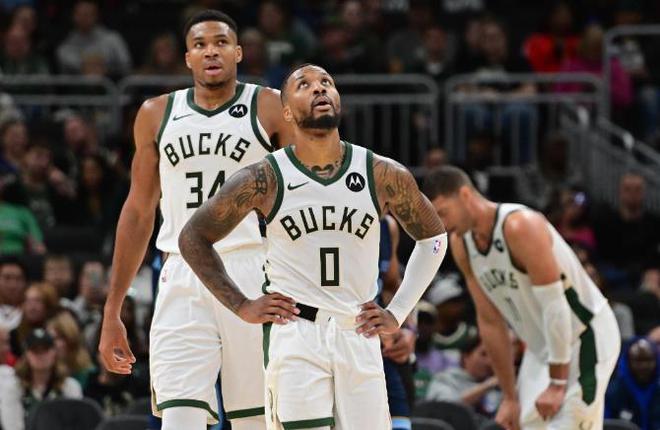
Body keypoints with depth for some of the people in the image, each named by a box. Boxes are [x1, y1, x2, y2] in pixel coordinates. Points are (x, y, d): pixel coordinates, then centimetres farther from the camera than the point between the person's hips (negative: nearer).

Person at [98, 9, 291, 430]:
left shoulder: (269, 108, 5)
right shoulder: (157, 114, 14)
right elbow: (139, 211, 19)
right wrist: (112, 310, 15)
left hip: (252, 276, -2)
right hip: (182, 281, 2)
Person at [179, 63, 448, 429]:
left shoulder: (385, 176, 1)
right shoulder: (265, 180, -4)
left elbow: (433, 237, 18)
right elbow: (193, 237, 6)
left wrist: (398, 312, 11)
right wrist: (241, 306, 1)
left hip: (359, 335, 3)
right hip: (294, 334, -3)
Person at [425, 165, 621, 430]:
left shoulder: (521, 227, -26)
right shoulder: (460, 244, 0)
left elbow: (555, 306, -25)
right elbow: (490, 322, 6)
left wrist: (557, 384, -23)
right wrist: (509, 397, 6)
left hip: (584, 339, -8)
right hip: (541, 347, 8)